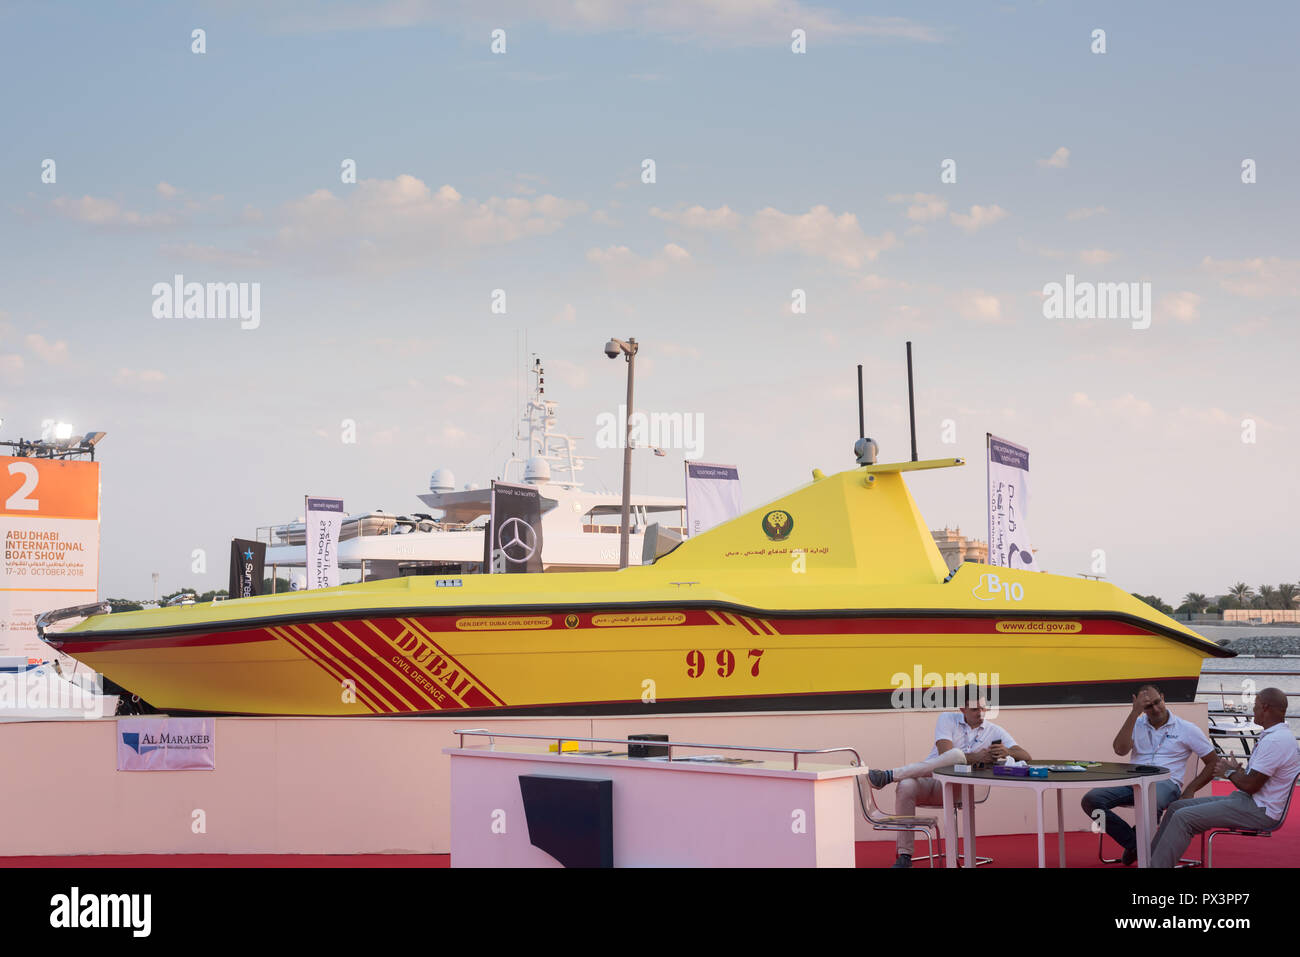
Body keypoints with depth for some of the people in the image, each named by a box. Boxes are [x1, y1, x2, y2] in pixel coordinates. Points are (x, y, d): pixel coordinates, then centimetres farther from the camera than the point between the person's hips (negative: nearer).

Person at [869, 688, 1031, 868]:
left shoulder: (995, 732, 11)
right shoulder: (948, 719, 7)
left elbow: (1025, 756, 3)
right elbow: (944, 753, -9)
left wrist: (1006, 752, -21)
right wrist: (975, 757, -24)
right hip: (927, 781, 0)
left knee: (957, 755, -33)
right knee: (906, 786, -37)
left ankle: (890, 775, -31)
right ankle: (904, 856, -32)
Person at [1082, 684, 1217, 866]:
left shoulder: (1186, 729, 10)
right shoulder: (1137, 724, 16)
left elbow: (1213, 761, 10)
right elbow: (1120, 750, -4)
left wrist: (1190, 790, -3)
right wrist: (1135, 713, -5)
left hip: (1166, 783, -4)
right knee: (1091, 800, -24)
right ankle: (1133, 844, -13)